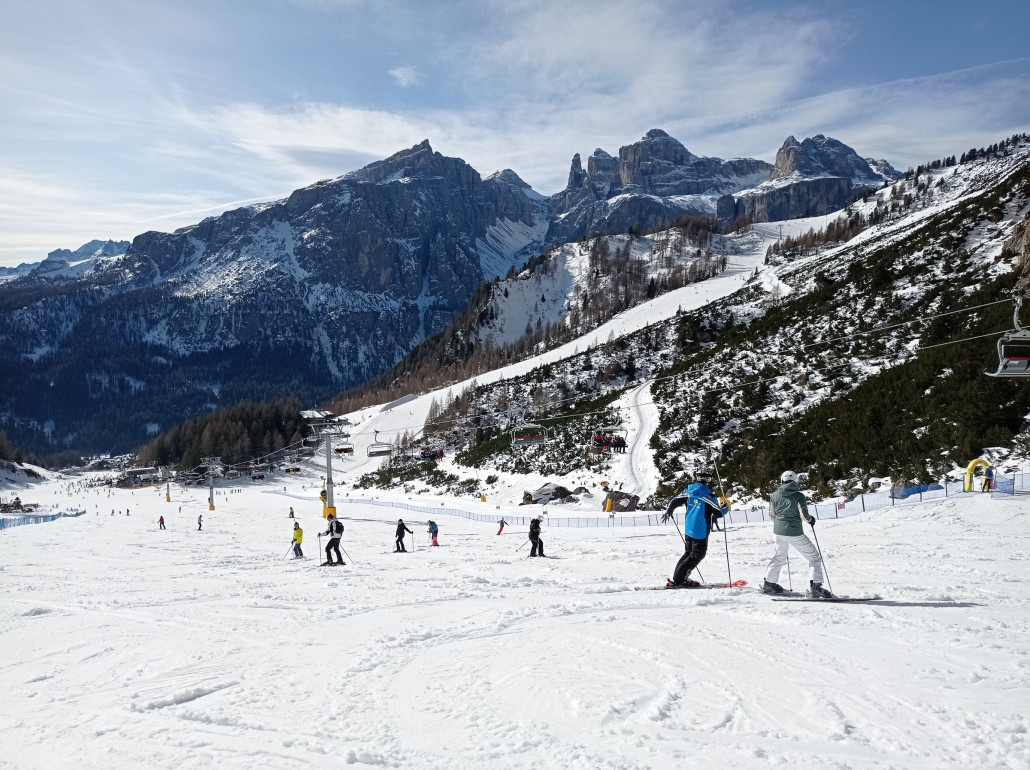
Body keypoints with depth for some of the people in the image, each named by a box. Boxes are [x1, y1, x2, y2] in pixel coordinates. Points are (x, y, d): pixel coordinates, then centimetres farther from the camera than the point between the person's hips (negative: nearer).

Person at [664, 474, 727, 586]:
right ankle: (678, 579, -3)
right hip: (701, 531, -6)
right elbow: (718, 512, -9)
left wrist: (668, 512, 27)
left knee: (688, 552, 20)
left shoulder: (687, 492, 1)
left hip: (688, 529, 6)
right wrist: (726, 508, 13)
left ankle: (677, 577, 18)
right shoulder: (708, 496, -14)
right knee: (697, 555, 2)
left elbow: (674, 502, 8)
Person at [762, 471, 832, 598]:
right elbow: (804, 515, -18)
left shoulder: (775, 495, 2)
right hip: (795, 534, -5)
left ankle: (768, 584, 33)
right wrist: (811, 519, 4)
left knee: (779, 557, 26)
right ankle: (815, 587, -4)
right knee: (814, 557, 8)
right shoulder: (798, 496, -11)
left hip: (778, 532, 5)